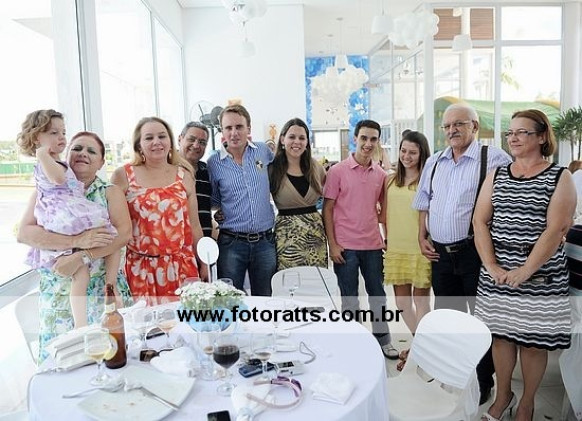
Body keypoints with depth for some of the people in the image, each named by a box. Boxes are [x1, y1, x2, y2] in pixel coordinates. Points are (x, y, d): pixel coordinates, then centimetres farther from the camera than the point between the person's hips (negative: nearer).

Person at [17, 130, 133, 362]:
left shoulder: (110, 192, 3)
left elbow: (123, 233, -11)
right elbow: (24, 233, -7)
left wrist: (80, 258, -21)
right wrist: (77, 241, -20)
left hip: (103, 290, -1)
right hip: (58, 293, 1)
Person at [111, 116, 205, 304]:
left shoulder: (184, 175, 6)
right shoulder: (123, 176, 0)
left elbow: (194, 225, 10)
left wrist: (203, 264, 12)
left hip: (182, 266, 2)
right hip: (141, 268, -1)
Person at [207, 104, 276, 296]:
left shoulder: (264, 151, 2)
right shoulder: (214, 162, -2)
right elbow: (214, 201, 10)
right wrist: (219, 216, -3)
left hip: (265, 242, 2)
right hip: (231, 243, -1)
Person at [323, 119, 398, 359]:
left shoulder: (380, 174, 6)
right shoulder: (338, 171, -6)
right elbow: (328, 209, -5)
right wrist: (332, 245, -11)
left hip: (373, 245, 4)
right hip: (345, 246, -4)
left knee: (377, 294, 14)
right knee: (350, 299, 8)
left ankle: (382, 339, 31)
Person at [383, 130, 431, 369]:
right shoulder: (391, 180, 10)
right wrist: (387, 237, 11)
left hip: (420, 248, -5)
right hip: (395, 248, 5)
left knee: (421, 299, 6)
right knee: (401, 300, 13)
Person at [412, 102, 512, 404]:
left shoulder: (493, 159, -9)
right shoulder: (434, 163, 10)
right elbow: (423, 203, 18)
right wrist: (422, 237, 9)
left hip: (475, 253, -5)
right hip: (440, 253, 6)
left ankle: (484, 383, 27)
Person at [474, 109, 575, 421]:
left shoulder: (560, 178, -2)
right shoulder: (496, 176, 8)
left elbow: (556, 229, -12)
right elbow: (480, 221, 1)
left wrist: (524, 271, -19)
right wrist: (492, 267, -10)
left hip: (540, 276, -3)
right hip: (496, 275, 3)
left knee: (533, 342, 6)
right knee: (501, 334, 12)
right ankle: (503, 395, 32)